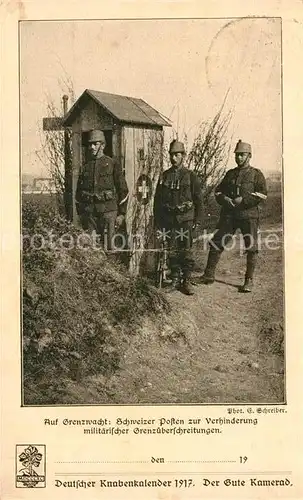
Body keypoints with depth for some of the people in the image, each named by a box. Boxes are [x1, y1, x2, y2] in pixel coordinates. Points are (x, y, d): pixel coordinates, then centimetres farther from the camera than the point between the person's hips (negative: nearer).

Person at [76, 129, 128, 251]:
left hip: (108, 210, -4)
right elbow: (79, 191, 19)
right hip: (89, 212, 4)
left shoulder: (113, 164, 1)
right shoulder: (85, 166, 12)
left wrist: (121, 213, -4)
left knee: (109, 246, -6)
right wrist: (81, 213, 14)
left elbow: (123, 190, 0)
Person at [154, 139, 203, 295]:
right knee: (172, 251, 6)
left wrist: (197, 219, -4)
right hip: (168, 220, 3)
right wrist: (158, 221, 8)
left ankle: (187, 281, 5)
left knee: (186, 251, -4)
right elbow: (157, 199, 13)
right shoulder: (164, 176, 10)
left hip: (185, 219, -3)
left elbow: (198, 199, 2)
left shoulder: (190, 176, 2)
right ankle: (175, 280, 16)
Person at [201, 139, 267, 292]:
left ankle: (248, 281, 11)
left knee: (251, 248, -1)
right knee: (216, 243, -1)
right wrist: (224, 198, -4)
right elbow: (218, 190, 17)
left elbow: (263, 194, -8)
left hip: (249, 215, -3)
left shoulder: (256, 174, 3)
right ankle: (209, 276, 7)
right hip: (229, 215, 3)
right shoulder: (230, 174, 15)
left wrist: (243, 199, -16)